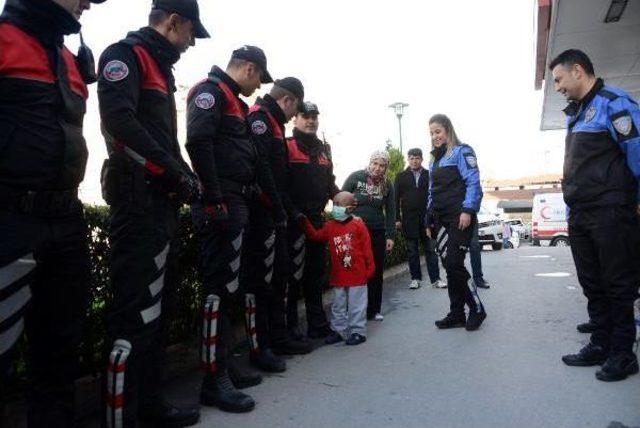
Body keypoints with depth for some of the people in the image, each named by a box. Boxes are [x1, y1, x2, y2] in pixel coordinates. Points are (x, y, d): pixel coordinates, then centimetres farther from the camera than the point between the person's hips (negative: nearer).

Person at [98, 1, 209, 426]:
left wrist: (185, 178, 8)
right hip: (140, 202, -10)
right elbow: (119, 121, -19)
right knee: (136, 315, -9)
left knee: (153, 310, 13)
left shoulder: (160, 69, 25)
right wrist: (175, 173, -17)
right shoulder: (126, 54, -3)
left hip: (161, 203, 10)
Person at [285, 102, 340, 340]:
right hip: (294, 219, -7)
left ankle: (317, 324, 24)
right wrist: (291, 212, -18)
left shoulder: (324, 149, 18)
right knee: (293, 273, -2)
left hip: (317, 218, 7)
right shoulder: (287, 146, -4)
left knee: (316, 271, 13)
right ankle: (289, 326, 9)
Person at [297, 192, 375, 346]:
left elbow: (367, 248, -6)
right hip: (338, 275, 5)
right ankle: (339, 330, 28)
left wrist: (370, 268, -5)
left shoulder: (358, 225, -9)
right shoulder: (330, 226, 4)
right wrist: (305, 222, -6)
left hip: (357, 275, -4)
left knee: (356, 305, 6)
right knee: (338, 305, 15)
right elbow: (315, 236, 2)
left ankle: (358, 332, 19)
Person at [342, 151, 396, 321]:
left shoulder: (387, 185, 4)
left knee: (376, 271, 6)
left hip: (377, 232, 3)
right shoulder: (355, 177, -4)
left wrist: (390, 235, 2)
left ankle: (374, 310, 19)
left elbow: (391, 211, 8)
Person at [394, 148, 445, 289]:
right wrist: (397, 219, -4)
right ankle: (415, 278, 16)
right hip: (409, 219, 0)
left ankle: (435, 279, 8)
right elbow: (396, 199, 3)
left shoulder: (429, 175, 6)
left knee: (431, 249, 3)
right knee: (412, 251, 7)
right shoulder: (401, 176, 6)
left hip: (427, 218, 0)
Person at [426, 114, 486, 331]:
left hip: (459, 218, -7)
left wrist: (467, 211, -21)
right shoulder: (435, 159, 20)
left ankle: (477, 309, 6)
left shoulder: (461, 152, -2)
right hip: (441, 220, 7)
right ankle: (457, 314, 14)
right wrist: (429, 220, 18)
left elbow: (473, 183, -11)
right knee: (449, 266, 6)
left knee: (454, 264, -12)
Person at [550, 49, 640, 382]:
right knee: (592, 285, 14)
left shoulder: (613, 103, -9)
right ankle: (600, 345, 25)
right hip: (579, 216, 9)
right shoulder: (575, 114, 18)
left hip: (610, 214, -9)